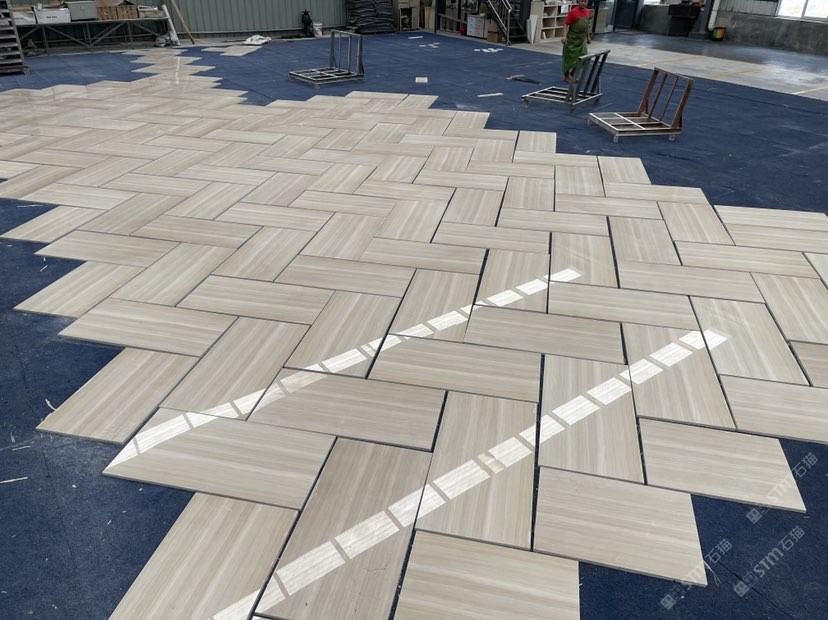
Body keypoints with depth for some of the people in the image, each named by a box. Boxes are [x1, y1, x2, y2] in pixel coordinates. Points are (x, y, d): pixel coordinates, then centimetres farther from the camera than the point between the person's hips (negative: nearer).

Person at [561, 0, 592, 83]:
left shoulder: (588, 12, 6)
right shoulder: (573, 11, -11)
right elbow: (566, 24, -12)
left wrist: (588, 37, 19)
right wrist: (564, 36, -22)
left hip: (582, 39, 6)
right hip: (572, 39, -5)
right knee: (570, 57, 2)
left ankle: (572, 74, 20)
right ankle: (566, 76, 18)